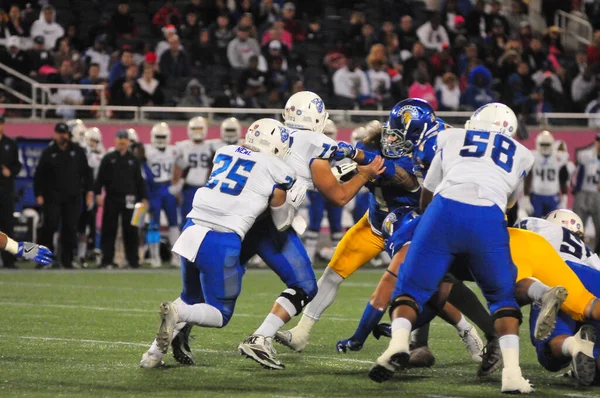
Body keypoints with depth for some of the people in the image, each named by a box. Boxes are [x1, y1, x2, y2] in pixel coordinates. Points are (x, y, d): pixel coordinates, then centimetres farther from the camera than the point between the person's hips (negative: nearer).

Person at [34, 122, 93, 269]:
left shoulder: (78, 151, 8)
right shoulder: (48, 153, 5)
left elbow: (86, 172, 10)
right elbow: (39, 175, 4)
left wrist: (89, 190, 3)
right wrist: (39, 194, -4)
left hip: (73, 198, 2)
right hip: (52, 197, -1)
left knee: (70, 229, 1)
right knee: (50, 226, -9)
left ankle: (67, 259, 7)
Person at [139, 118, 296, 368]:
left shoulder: (225, 153, 15)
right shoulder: (276, 173, 1)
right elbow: (282, 224, 13)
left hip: (192, 232, 6)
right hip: (222, 242, -5)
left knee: (191, 299, 27)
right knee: (220, 314, 12)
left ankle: (154, 351, 12)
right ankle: (177, 313, -17)